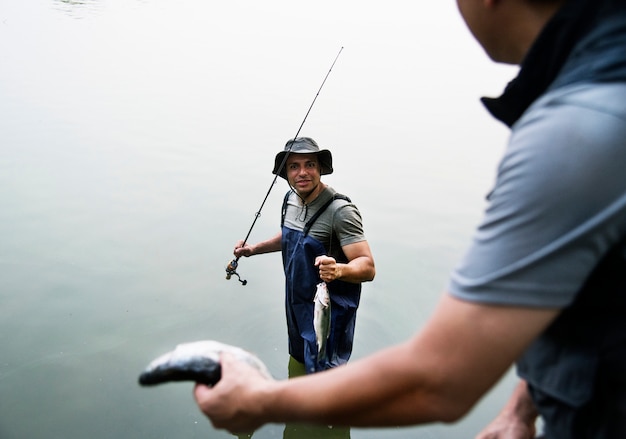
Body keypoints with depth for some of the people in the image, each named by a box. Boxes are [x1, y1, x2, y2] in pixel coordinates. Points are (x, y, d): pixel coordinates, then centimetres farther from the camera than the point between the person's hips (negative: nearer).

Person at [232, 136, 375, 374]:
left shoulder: (340, 210, -26)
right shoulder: (291, 198, -1)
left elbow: (368, 267, -30)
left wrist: (338, 270, -49)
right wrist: (255, 249, 11)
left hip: (329, 311, -8)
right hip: (297, 305, 8)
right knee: (297, 365, 27)